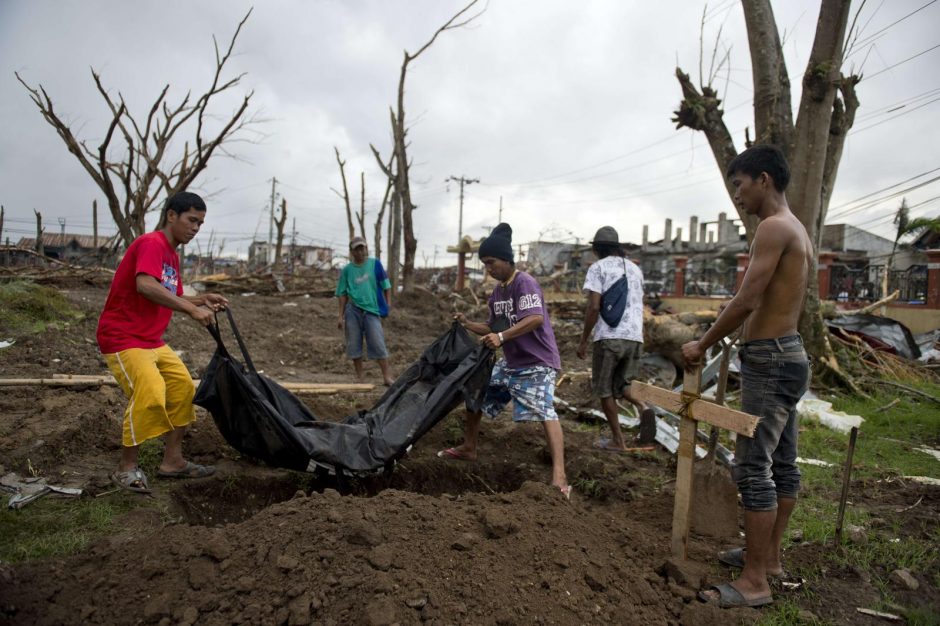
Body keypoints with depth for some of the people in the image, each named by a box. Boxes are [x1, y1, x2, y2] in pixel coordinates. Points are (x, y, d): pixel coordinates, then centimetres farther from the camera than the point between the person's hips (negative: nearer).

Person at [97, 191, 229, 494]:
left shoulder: (171, 254, 14)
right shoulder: (151, 243, -16)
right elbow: (146, 286, -33)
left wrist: (202, 300, 2)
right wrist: (192, 309, -31)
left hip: (152, 340, 10)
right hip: (123, 337, -10)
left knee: (183, 387, 7)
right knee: (150, 394, -22)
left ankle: (172, 461, 16)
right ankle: (126, 469, -4)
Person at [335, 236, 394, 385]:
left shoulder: (375, 264, 2)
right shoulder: (347, 270, 5)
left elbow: (386, 286, 6)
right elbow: (342, 294, 9)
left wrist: (388, 305, -2)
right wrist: (341, 316, 5)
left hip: (372, 310, -2)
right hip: (352, 310, 2)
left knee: (378, 344, -6)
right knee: (354, 345, 6)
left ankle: (387, 377, -1)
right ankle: (359, 377, 18)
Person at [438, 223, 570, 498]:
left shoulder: (525, 283, -17)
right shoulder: (497, 292, 9)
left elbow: (536, 318, -31)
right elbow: (494, 329, 16)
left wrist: (502, 337, -37)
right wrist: (468, 325, 1)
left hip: (537, 363, -9)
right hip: (510, 362, 9)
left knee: (544, 411, -23)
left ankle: (559, 475, -27)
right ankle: (469, 448, 30)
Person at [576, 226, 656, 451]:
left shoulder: (598, 267, -1)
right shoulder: (635, 269, 18)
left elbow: (594, 307, -9)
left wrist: (583, 340, -3)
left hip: (608, 337, -6)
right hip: (635, 337, 6)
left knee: (604, 390, 9)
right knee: (620, 384, 20)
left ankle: (617, 440, 10)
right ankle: (642, 407, -9)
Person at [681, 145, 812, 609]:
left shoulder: (774, 226, -16)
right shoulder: (796, 231, 16)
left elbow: (747, 300, -21)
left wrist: (702, 345, -11)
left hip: (770, 360, -11)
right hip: (785, 354, 11)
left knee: (753, 467, -7)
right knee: (782, 463, 16)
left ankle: (754, 582, 2)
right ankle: (768, 557, 29)